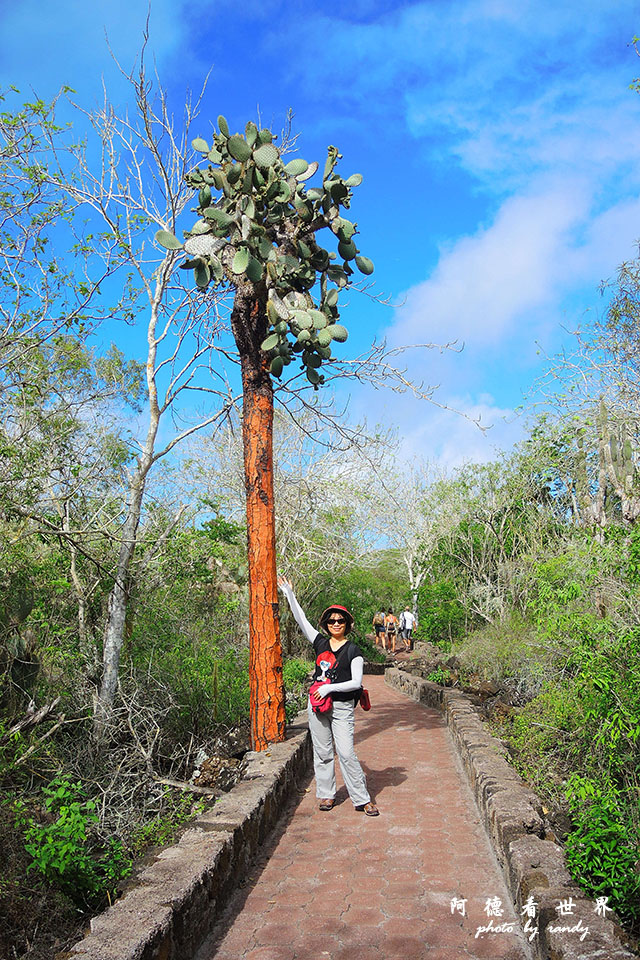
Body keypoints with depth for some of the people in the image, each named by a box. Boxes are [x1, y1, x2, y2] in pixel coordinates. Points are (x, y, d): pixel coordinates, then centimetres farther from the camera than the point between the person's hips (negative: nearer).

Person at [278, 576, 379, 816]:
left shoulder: (353, 651, -5)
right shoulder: (320, 643, 6)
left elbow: (356, 682, -10)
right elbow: (301, 619, 6)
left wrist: (330, 688, -18)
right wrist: (289, 593, 2)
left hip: (342, 708, -4)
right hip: (317, 705, 4)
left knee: (346, 753, -7)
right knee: (322, 752, 10)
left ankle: (362, 799, 4)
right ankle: (327, 794, 24)